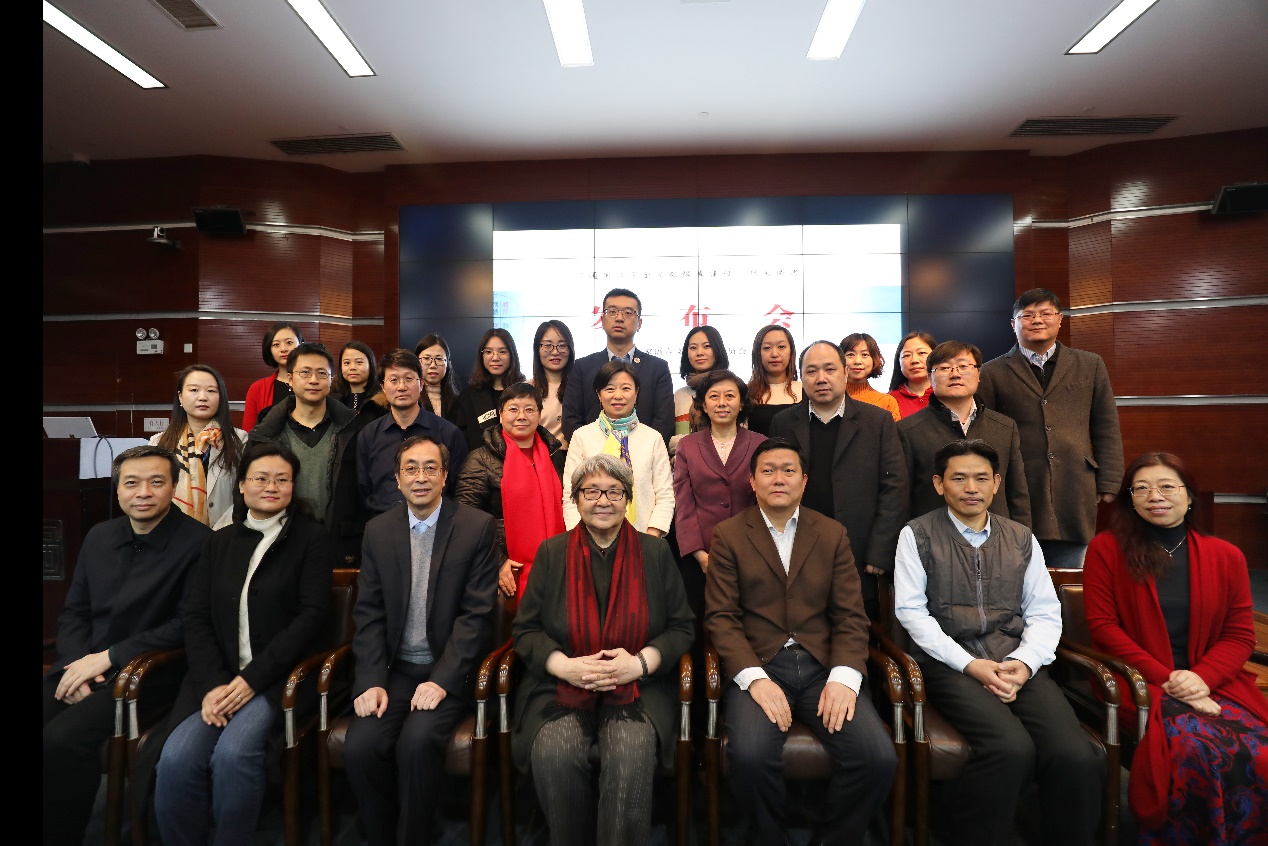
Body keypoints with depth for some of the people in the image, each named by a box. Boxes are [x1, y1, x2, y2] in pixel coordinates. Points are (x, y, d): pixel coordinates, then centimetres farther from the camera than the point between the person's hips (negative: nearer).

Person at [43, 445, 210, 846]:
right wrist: (78, 666, -3)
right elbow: (73, 613, 14)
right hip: (80, 668, 6)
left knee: (61, 740, -25)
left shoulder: (197, 542, -11)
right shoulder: (98, 536, 11)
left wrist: (108, 656, -13)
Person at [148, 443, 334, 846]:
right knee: (176, 757, -21)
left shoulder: (310, 537, 0)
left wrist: (253, 678, -14)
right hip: (218, 678, 4)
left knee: (233, 753, -27)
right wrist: (213, 683, -9)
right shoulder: (220, 542, 14)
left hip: (280, 676, -3)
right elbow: (197, 618, 7)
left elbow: (312, 615, -7)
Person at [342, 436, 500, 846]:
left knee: (417, 742, -26)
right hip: (393, 669, 3)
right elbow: (368, 612, 5)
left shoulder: (478, 527, -5)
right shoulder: (378, 530, 7)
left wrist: (442, 680, -17)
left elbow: (476, 614, -9)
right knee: (360, 747, -18)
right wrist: (371, 680, -8)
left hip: (447, 670, -3)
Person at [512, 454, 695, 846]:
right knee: (554, 752, -26)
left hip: (639, 687, 0)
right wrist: (566, 666, -12)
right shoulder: (551, 552, 6)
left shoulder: (655, 552, 5)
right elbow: (525, 629, 6)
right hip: (562, 685, 1)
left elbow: (682, 627, 6)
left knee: (632, 753, -28)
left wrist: (640, 663, -11)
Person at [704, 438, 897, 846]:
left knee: (879, 759, -19)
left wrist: (844, 677, -10)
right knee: (751, 756, -27)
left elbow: (851, 615, 6)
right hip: (758, 665, -2)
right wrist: (755, 678, -16)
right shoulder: (727, 535, 4)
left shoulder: (832, 534, 11)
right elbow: (720, 616, -2)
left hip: (822, 667, 3)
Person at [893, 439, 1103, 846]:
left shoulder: (1022, 539, 16)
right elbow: (911, 611, -3)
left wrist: (1026, 662, -8)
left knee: (1077, 756, -21)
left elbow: (1045, 613, 11)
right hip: (950, 664, -3)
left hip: (1018, 663, 4)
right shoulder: (917, 535, 3)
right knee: (1012, 749, -27)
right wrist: (970, 664, -12)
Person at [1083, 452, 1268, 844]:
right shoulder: (1105, 549, -1)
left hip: (1212, 683, 3)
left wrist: (1202, 677, -10)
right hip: (1140, 682, -3)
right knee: (1194, 749, -29)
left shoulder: (1226, 556, 10)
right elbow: (1103, 626, -3)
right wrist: (1166, 678, -11)